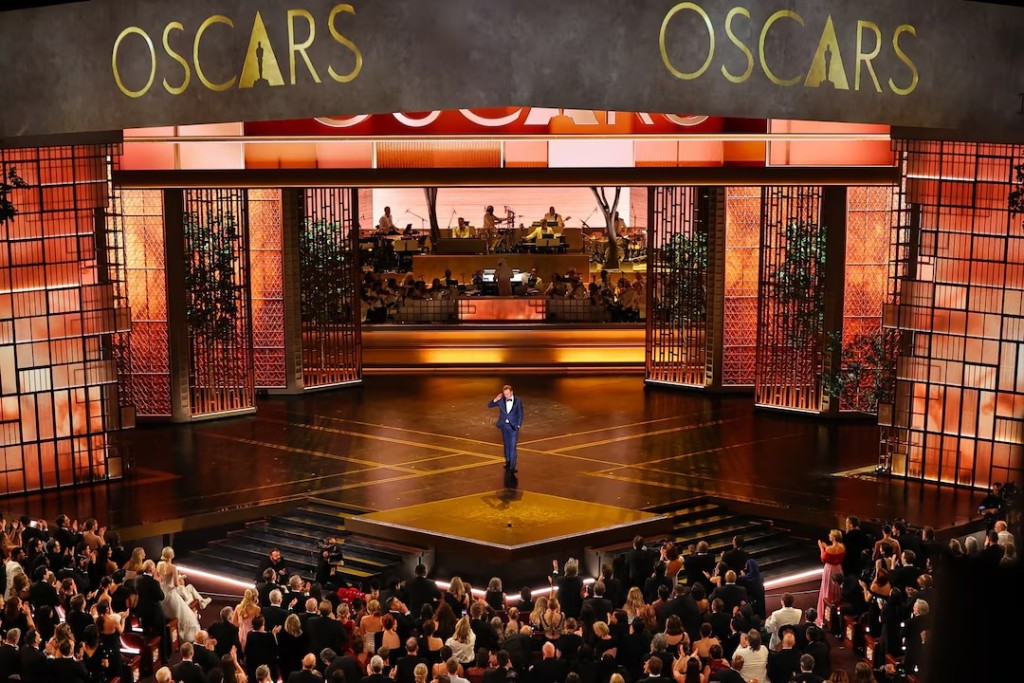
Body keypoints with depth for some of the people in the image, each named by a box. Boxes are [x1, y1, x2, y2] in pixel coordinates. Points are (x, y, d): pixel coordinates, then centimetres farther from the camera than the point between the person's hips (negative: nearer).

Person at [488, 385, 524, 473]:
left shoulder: (518, 401, -8)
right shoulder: (501, 400, -3)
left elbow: (520, 414, -2)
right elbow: (489, 405, 0)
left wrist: (518, 425, -7)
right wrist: (495, 400, -16)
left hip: (513, 426, -3)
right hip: (504, 426, 3)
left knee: (512, 446, -9)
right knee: (506, 444, 15)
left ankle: (512, 466, -11)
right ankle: (508, 461, 31)